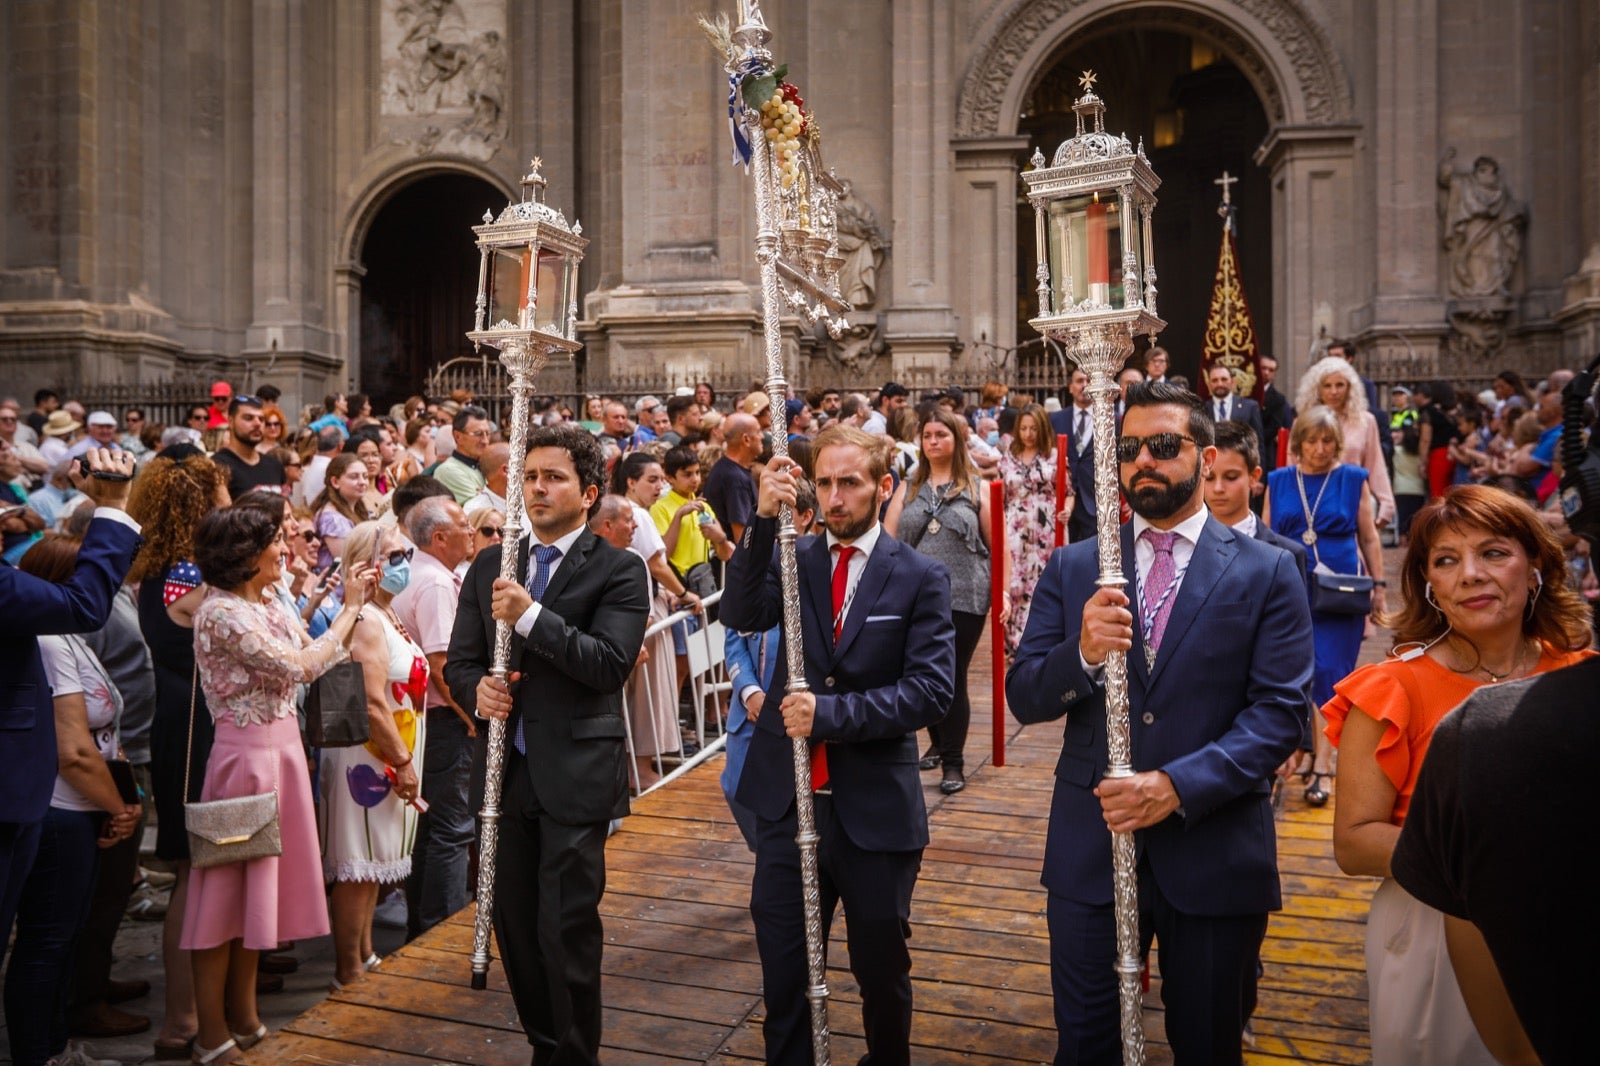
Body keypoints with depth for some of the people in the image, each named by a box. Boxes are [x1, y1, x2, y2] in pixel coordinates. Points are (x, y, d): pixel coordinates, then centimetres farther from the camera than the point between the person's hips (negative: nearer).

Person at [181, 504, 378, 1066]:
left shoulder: (271, 603, 8)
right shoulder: (222, 612, -18)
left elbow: (319, 656, 8)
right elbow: (303, 667, -22)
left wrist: (356, 605, 2)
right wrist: (350, 607, -13)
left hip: (282, 750, 8)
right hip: (246, 755, -8)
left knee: (259, 881, 15)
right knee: (229, 886, 2)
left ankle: (243, 1016, 29)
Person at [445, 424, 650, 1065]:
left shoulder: (618, 571, -5)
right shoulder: (490, 566, 11)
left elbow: (610, 662, -17)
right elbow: (459, 662, 13)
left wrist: (531, 616, -24)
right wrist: (477, 689, -10)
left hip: (576, 776, -5)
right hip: (506, 771, 5)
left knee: (569, 929, 0)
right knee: (515, 925, 14)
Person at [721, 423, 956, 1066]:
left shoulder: (920, 578, -5)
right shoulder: (790, 559, 2)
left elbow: (931, 691, -13)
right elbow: (740, 615, -16)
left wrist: (831, 712, -21)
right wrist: (763, 521, -26)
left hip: (876, 809, -1)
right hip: (787, 798, 2)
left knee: (881, 969, 18)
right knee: (783, 972, 12)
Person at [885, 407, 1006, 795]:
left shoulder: (976, 488, 4)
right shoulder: (908, 487, 10)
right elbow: (887, 539, 4)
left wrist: (1003, 590, -5)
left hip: (964, 597, -3)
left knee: (953, 679, -1)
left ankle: (953, 762, 10)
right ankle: (937, 742, 35)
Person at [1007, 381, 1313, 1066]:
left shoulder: (1267, 573, -1)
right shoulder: (1072, 568, 4)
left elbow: (1280, 711, -9)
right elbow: (1024, 697, 0)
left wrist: (1179, 786, -21)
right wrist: (1082, 655, -22)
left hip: (1212, 850, -1)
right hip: (1089, 848, 1)